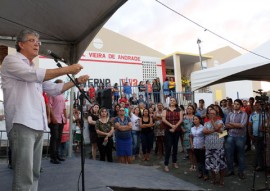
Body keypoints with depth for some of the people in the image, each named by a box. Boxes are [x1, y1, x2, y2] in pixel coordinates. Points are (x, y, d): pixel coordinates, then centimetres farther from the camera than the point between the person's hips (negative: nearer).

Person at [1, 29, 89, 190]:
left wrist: (76, 81, 21)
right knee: (25, 176, -10)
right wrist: (67, 69, -14)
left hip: (38, 126, 9)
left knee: (34, 173, 13)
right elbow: (35, 75, -16)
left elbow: (53, 89, 28)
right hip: (21, 124, -8)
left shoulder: (34, 70, 25)